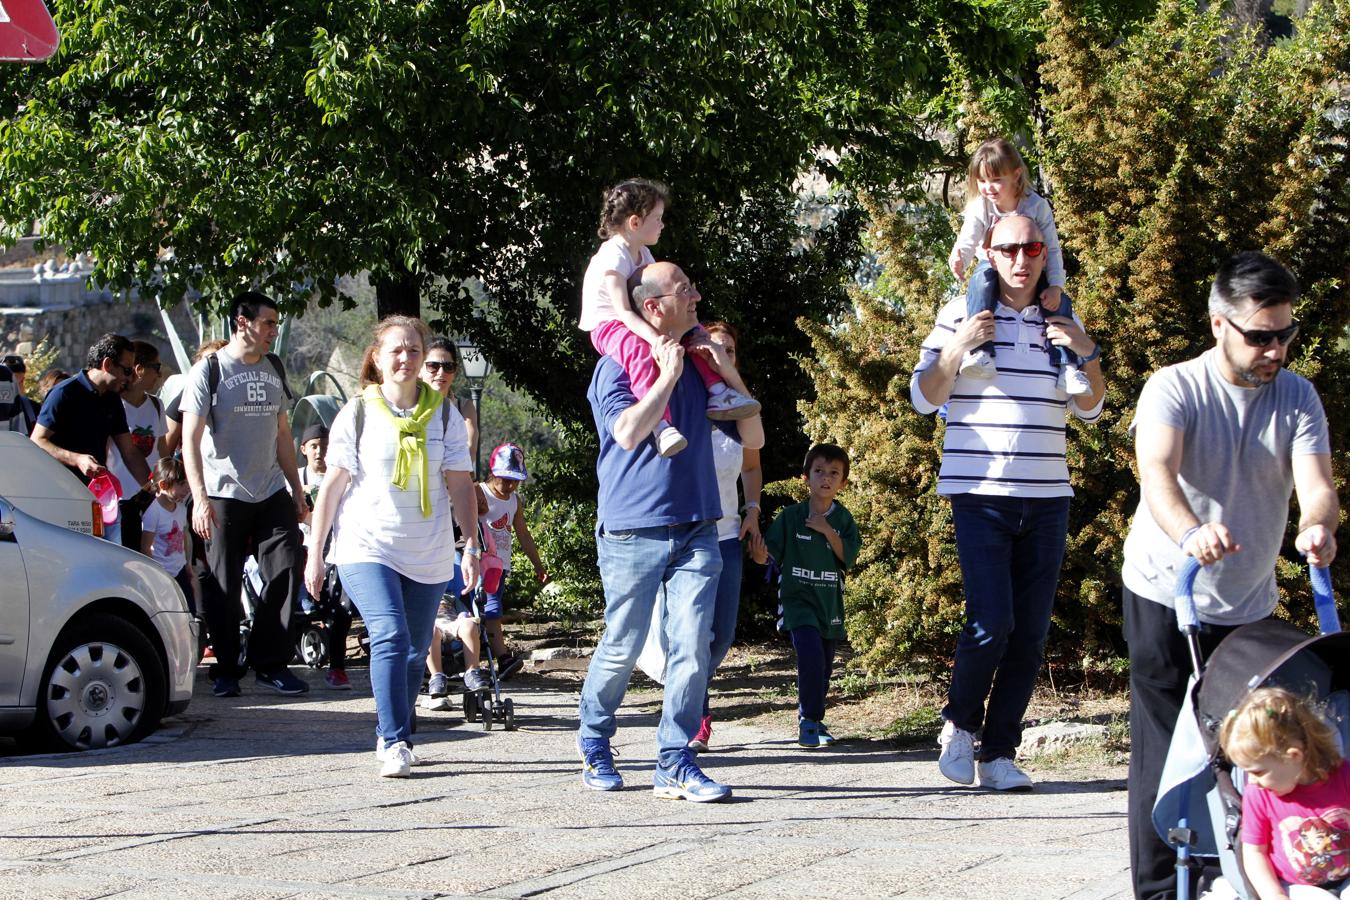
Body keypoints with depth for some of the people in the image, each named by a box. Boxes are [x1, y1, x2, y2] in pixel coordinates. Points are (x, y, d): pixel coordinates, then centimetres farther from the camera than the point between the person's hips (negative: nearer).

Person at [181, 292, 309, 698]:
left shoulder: (273, 368, 13)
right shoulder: (209, 370, -5)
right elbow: (190, 439, -9)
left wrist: (296, 489, 18)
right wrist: (200, 498, -18)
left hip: (271, 493, 5)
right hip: (224, 495, -5)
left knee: (284, 574, -3)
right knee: (224, 587, 0)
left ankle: (270, 663, 6)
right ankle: (226, 669, 11)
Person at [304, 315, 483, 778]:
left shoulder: (444, 416, 5)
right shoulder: (357, 414, 0)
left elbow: (460, 486, 7)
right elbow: (332, 485, 1)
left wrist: (471, 545, -2)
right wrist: (315, 553, 0)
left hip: (428, 556, 3)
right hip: (366, 548, -3)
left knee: (414, 652, 8)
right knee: (390, 637, -20)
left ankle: (390, 740, 23)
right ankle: (395, 742, -20)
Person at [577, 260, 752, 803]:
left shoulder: (697, 362, 14)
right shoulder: (617, 366, -4)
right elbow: (628, 432, -21)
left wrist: (727, 372, 3)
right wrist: (667, 378, -16)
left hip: (696, 530, 4)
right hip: (633, 532, -4)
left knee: (693, 645, -8)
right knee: (622, 648, 3)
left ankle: (675, 765, -6)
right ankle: (594, 746, 26)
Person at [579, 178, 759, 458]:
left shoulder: (643, 254, 11)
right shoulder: (613, 258, -21)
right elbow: (623, 311, -28)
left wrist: (671, 329, -11)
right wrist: (654, 338, -41)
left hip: (634, 323, 10)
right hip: (607, 326, -9)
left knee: (693, 329, -2)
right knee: (641, 352, -39)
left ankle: (718, 394, -5)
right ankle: (661, 425, -52)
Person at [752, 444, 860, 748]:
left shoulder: (843, 520, 5)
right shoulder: (790, 517, -2)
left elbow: (849, 557, -4)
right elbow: (767, 555, -2)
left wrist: (827, 531, -14)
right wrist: (760, 554, -25)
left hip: (830, 602, 3)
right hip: (797, 598, -3)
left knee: (824, 667, 9)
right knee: (811, 655, -22)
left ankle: (812, 721, 28)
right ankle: (809, 721, -10)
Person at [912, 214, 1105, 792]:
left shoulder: (1062, 322, 11)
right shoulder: (962, 315, 2)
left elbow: (1090, 410, 14)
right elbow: (924, 397, 2)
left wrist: (1087, 354, -3)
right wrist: (958, 347, -14)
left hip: (1047, 499, 4)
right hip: (980, 493, -4)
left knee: (1031, 634, 1)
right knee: (991, 623, -15)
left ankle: (999, 754, 9)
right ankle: (960, 723, 11)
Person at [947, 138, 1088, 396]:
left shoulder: (1036, 206, -14)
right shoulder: (979, 208, -12)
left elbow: (1052, 249, -13)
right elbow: (967, 241, -23)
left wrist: (1055, 286, -25)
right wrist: (958, 259, -49)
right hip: (993, 268, -1)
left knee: (1061, 303, -23)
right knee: (981, 282, -36)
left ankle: (1067, 367, -18)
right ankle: (981, 352, -50)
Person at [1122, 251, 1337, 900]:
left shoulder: (1297, 397, -1)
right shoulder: (1174, 389, -12)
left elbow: (1316, 482, -16)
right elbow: (1157, 473, -30)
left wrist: (1317, 526, -41)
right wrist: (1191, 534, -52)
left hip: (1250, 604, 4)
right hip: (1167, 597, -4)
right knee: (1165, 749, -6)